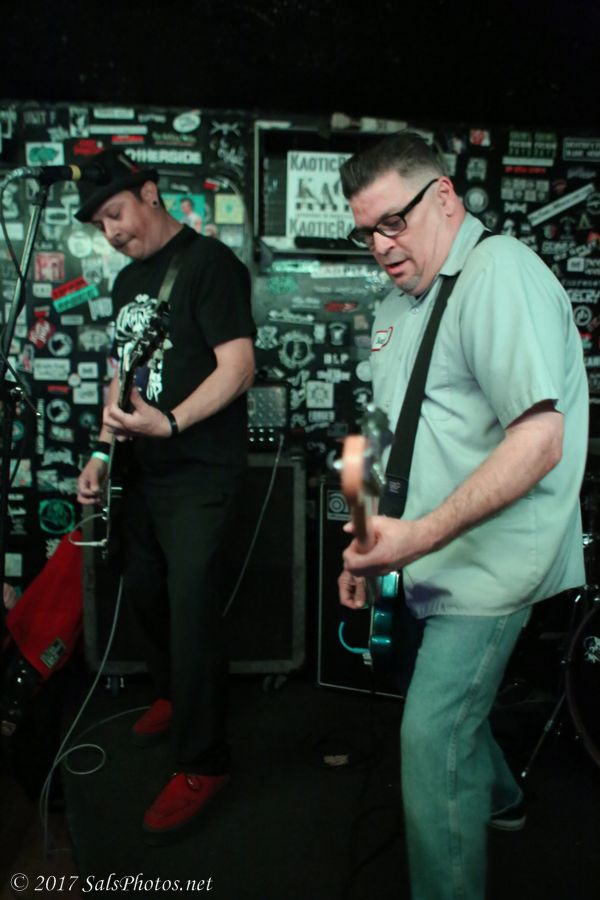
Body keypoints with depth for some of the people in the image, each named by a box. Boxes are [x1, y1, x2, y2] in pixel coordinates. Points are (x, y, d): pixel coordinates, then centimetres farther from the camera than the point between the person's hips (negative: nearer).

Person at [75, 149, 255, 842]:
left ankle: (202, 763, 7)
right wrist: (102, 452, 12)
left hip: (200, 472, -8)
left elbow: (238, 366, -18)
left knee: (191, 607, -8)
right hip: (144, 469, 9)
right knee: (143, 592, 17)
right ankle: (172, 694, 41)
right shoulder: (127, 281, 16)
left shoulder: (209, 263, -9)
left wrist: (171, 422, -30)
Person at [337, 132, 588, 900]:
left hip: (486, 565, -8)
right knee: (450, 710, 24)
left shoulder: (499, 269, -16)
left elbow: (539, 441, -25)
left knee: (430, 738, -4)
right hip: (432, 560, 9)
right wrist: (370, 544, 15)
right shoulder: (398, 302, 12)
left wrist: (421, 535, -30)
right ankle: (497, 800, 51)